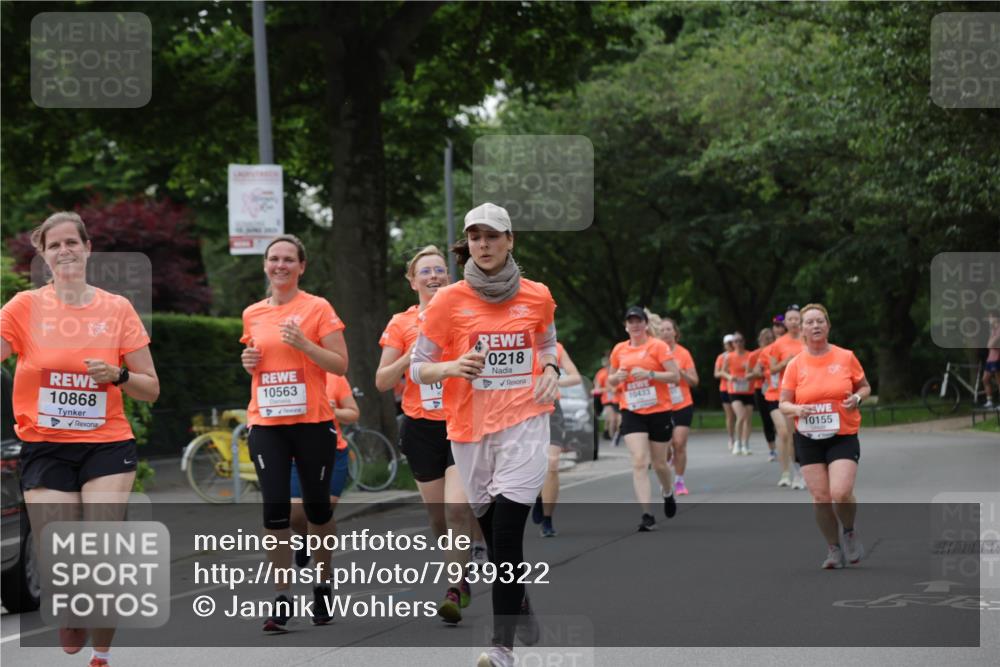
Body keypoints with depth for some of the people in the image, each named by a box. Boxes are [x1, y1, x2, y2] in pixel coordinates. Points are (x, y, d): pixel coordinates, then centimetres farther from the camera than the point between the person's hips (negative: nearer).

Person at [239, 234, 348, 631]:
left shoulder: (317, 308, -2)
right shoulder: (252, 314, 10)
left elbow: (340, 364, -5)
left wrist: (303, 344, -18)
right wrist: (248, 362, 2)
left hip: (312, 422, -2)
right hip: (266, 424, 3)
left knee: (316, 506, 8)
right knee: (275, 508, -6)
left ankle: (323, 585, 27)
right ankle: (281, 599, -2)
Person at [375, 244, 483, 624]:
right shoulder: (402, 324, 4)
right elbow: (382, 382, 2)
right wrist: (412, 355, -13)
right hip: (421, 428, 2)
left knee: (458, 508, -17)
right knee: (438, 515, 8)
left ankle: (456, 591, -11)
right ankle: (462, 578, 28)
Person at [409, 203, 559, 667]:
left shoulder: (537, 296, 3)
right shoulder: (448, 301, -2)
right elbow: (417, 369, 2)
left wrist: (550, 372, 1)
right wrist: (453, 367, -18)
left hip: (524, 423, -1)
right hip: (470, 429, 1)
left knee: (506, 534, -14)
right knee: (493, 535, 9)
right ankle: (519, 606, 35)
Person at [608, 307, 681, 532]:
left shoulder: (658, 346, -5)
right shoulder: (619, 349, 7)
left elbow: (675, 376, -10)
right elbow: (611, 380, 18)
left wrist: (649, 373, -23)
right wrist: (617, 377, -5)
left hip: (659, 411, -2)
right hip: (632, 412, 2)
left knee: (659, 463, 11)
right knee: (639, 462, -13)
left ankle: (668, 494, 44)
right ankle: (647, 514, -16)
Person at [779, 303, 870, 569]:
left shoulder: (846, 357, -1)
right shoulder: (795, 365, 0)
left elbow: (865, 387, 12)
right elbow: (783, 403, 5)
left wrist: (857, 398, -10)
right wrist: (796, 409, -17)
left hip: (843, 437, -2)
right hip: (808, 439, 2)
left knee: (841, 493, -18)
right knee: (820, 497, 0)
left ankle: (849, 532, 13)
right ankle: (834, 548, 18)